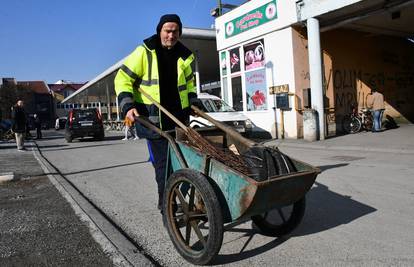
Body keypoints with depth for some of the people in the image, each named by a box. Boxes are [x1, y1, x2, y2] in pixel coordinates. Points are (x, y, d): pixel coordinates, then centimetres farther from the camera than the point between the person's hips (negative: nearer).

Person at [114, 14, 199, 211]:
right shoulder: (144, 52, -4)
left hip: (179, 117, 5)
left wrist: (193, 103, 12)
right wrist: (127, 106, -16)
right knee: (162, 163, -6)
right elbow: (123, 79, -3)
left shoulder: (183, 56, 12)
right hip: (153, 118, -5)